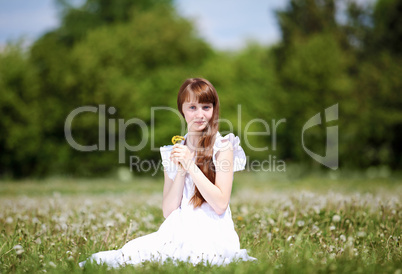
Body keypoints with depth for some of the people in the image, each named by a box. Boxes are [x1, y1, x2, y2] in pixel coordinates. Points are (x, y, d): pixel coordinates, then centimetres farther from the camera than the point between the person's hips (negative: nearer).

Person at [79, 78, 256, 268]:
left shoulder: (222, 147, 2)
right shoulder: (175, 153, 14)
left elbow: (220, 205, -8)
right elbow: (168, 212, 7)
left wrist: (191, 165, -10)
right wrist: (181, 171, -5)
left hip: (212, 233, -3)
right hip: (178, 231, 4)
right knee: (128, 254, -22)